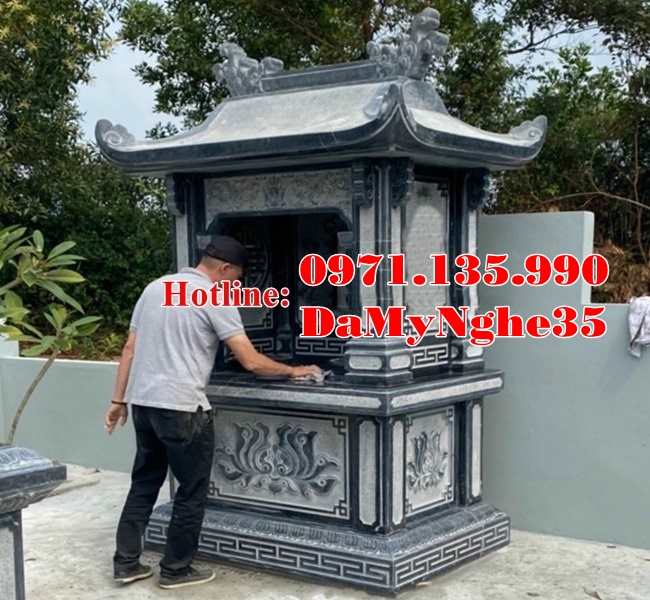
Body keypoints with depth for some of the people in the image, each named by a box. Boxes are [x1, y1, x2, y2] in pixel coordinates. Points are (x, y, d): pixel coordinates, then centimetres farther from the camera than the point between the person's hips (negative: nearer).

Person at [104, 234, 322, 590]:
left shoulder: (155, 287, 13)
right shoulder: (215, 300, -8)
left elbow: (129, 349, 14)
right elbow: (251, 362, -10)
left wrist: (118, 400, 18)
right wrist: (293, 371, 4)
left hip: (142, 402, 7)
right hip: (181, 408, -7)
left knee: (144, 484, 18)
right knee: (191, 492, 7)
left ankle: (125, 563, 21)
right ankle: (176, 570, 15)